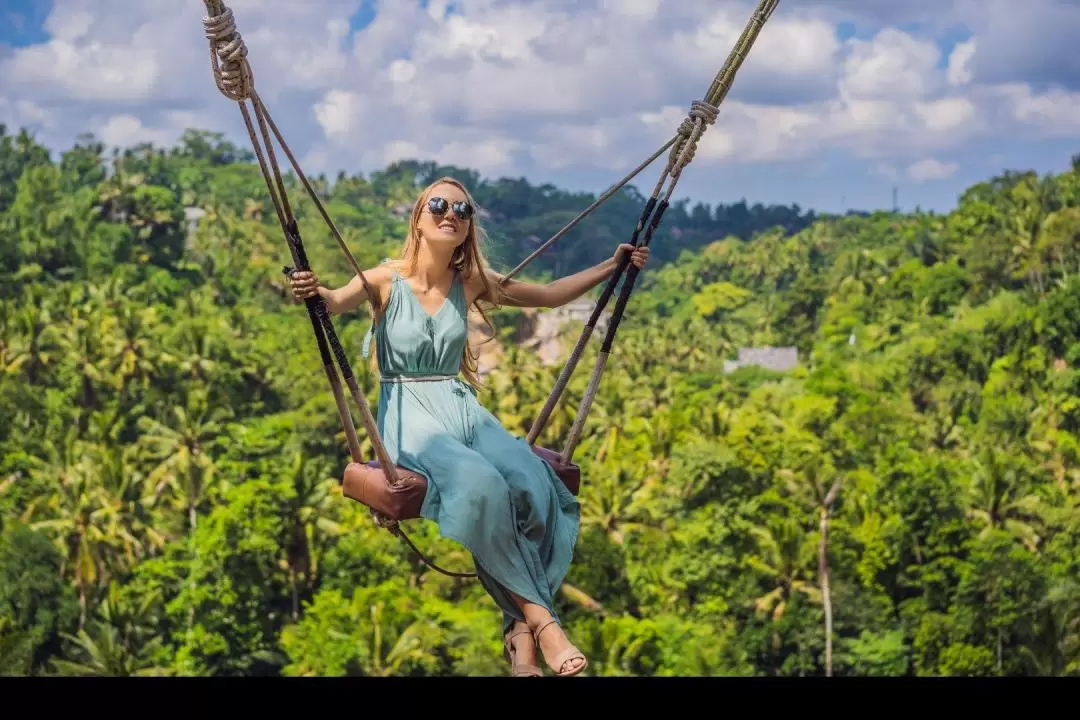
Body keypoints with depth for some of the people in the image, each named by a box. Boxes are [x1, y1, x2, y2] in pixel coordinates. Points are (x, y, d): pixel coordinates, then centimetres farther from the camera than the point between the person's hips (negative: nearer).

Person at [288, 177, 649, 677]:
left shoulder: (471, 283, 10)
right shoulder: (386, 280, -3)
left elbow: (551, 294, 19)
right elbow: (338, 301, -23)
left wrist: (612, 265, 14)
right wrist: (313, 292, -46)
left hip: (462, 408, 4)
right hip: (408, 414, -4)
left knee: (533, 486, -28)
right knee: (480, 484, -36)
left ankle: (522, 632, -28)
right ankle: (541, 618, -29)